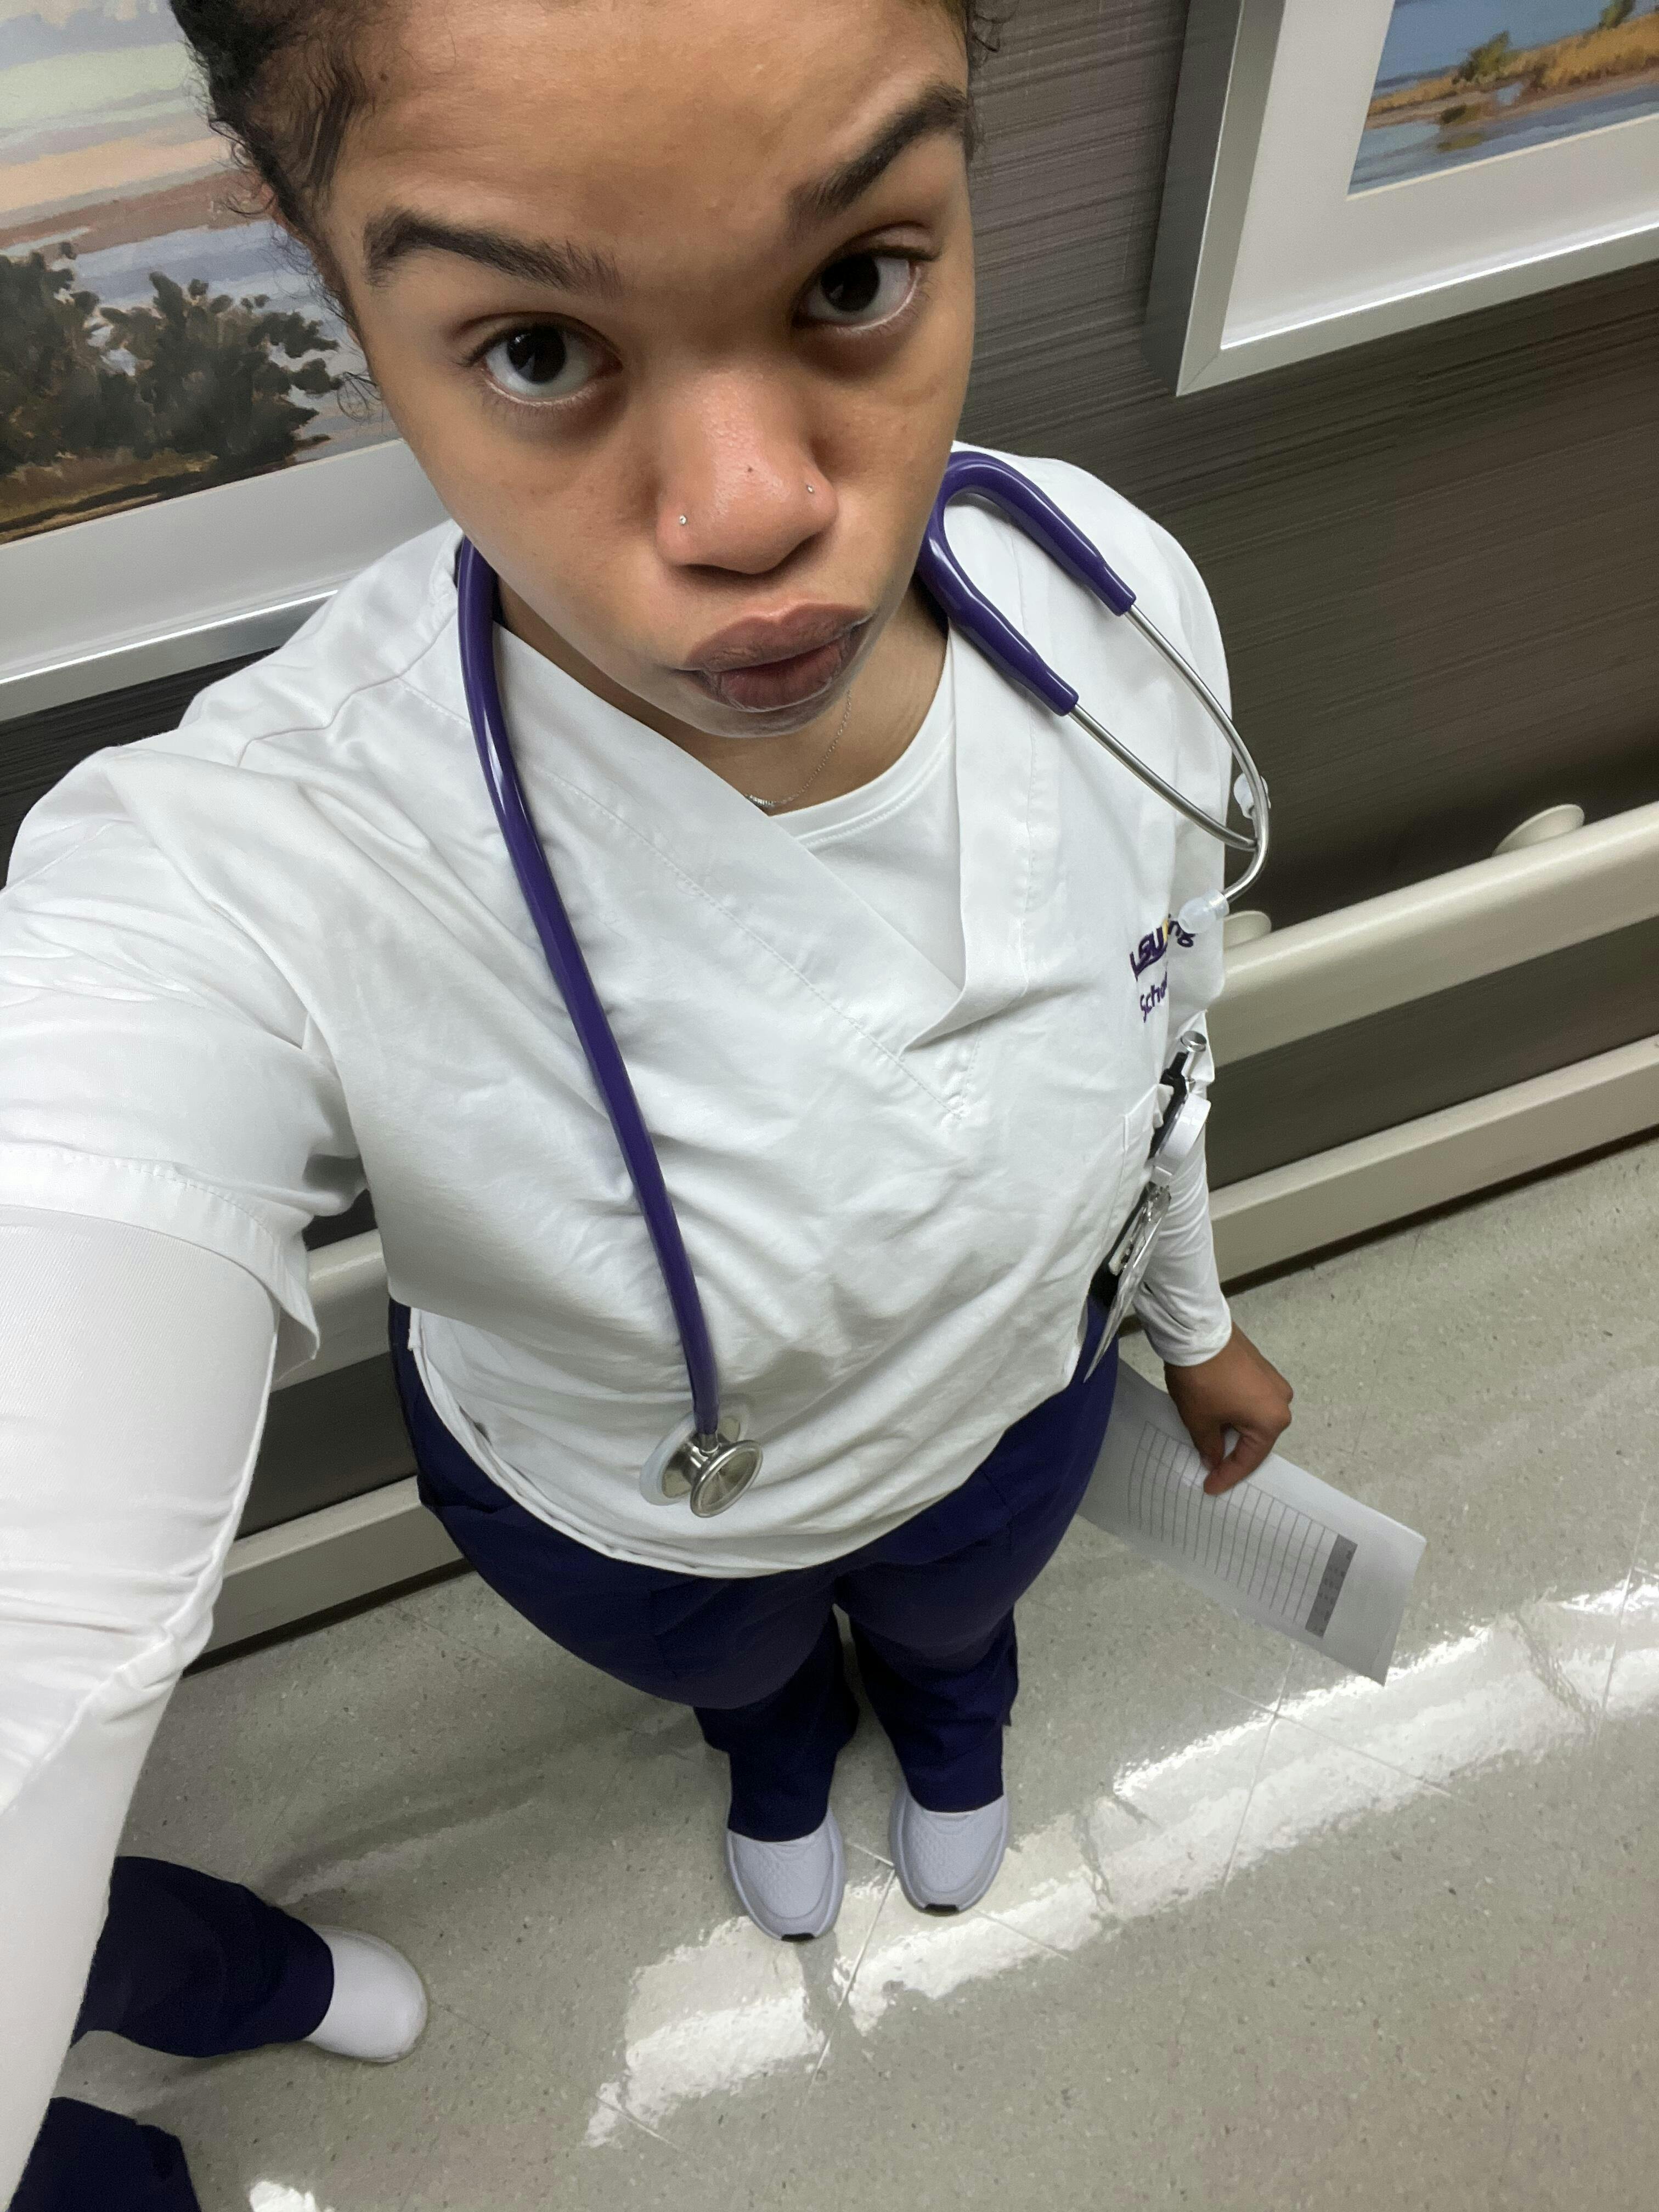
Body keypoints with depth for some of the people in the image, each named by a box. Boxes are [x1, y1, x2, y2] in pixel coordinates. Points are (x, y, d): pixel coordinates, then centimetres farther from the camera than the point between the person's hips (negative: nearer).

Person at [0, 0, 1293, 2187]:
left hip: (1013, 1415, 3)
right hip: (619, 1525, -1)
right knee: (733, 1670, 37)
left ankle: (947, 1722, 81)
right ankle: (784, 1756, 79)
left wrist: (1196, 1321, 10)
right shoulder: (224, 906, -44)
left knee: (955, 1622, 39)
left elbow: (1156, 1038, -8)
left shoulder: (1121, 592, -28)